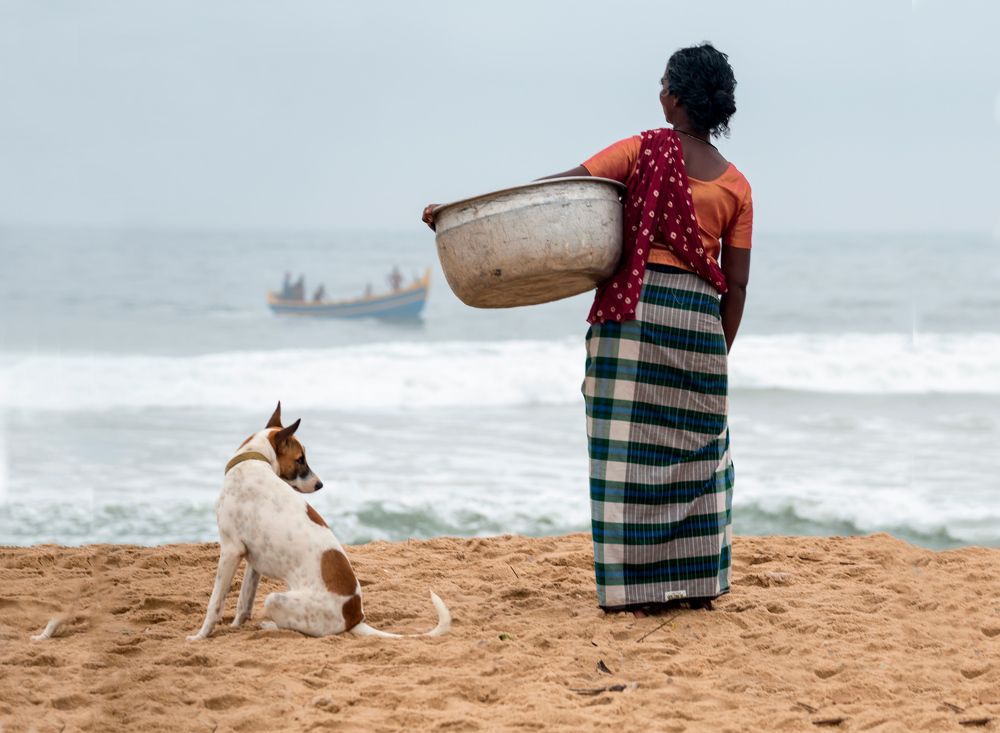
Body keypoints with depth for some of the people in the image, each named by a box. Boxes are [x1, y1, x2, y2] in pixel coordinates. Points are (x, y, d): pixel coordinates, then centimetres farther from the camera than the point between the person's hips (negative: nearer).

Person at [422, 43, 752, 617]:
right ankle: (697, 584, 14)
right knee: (695, 450, 13)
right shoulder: (736, 186, 8)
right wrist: (719, 352, 17)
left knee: (631, 443, 1)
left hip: (634, 307, -3)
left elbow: (560, 186, -8)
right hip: (701, 317, 3)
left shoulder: (644, 151, -2)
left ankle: (638, 589, 0)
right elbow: (736, 284, 7)